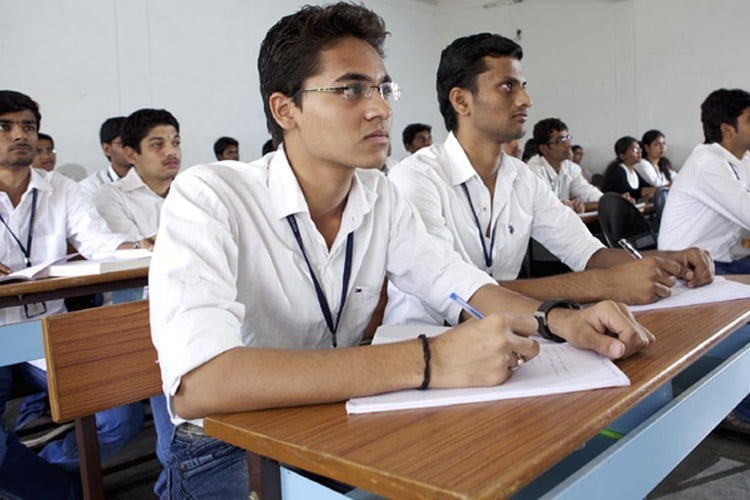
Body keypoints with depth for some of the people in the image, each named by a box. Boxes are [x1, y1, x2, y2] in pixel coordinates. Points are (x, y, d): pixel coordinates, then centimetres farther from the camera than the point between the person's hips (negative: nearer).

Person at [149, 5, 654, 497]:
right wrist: (428, 361, -42)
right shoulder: (209, 198, -23)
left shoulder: (380, 196, -2)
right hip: (226, 447, -5)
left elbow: (459, 283, 3)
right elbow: (196, 386, -37)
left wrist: (561, 318, -18)